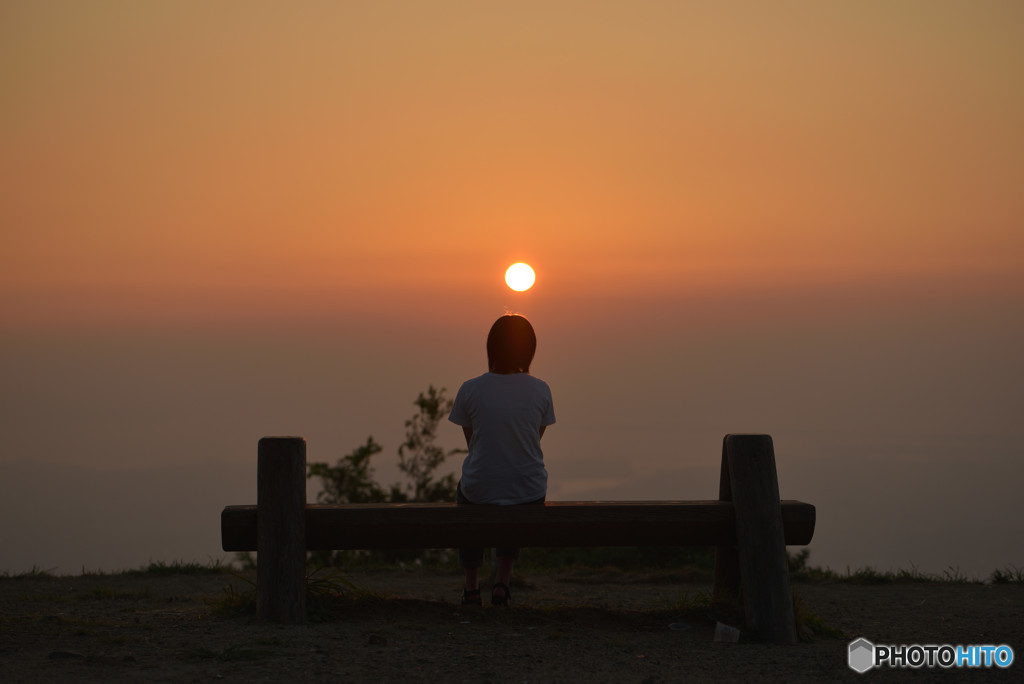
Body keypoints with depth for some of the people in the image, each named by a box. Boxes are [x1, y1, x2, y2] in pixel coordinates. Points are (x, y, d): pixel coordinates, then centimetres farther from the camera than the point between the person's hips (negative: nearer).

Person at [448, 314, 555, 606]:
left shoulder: (470, 390, -10)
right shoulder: (540, 390, -8)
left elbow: (471, 441, 4)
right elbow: (536, 439, 5)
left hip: (480, 491, 0)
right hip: (530, 493, 1)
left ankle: (471, 586, 40)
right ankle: (502, 580, 28)